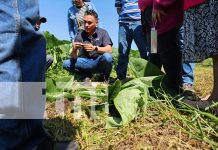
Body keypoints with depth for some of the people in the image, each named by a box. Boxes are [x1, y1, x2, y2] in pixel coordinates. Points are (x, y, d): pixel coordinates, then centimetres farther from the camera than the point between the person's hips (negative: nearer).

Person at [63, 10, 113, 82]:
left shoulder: (102, 32, -6)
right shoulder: (80, 36, -1)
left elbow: (109, 50, -20)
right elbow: (74, 58, -5)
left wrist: (95, 48, -37)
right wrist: (74, 50, -29)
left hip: (100, 63, -2)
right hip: (88, 63, 2)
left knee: (107, 56, -35)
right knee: (66, 64, -15)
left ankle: (104, 78, -6)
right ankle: (87, 75, 6)